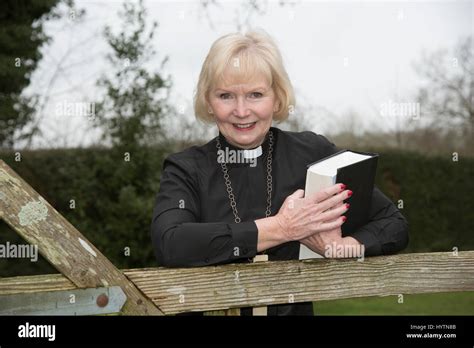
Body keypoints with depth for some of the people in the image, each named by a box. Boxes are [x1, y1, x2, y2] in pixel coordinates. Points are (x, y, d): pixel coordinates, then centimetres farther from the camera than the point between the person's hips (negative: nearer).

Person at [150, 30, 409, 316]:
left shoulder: (313, 152, 2)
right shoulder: (185, 170, 1)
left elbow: (395, 227, 4)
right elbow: (168, 245, -18)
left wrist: (339, 246, -15)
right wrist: (281, 228, -18)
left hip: (297, 309, 1)